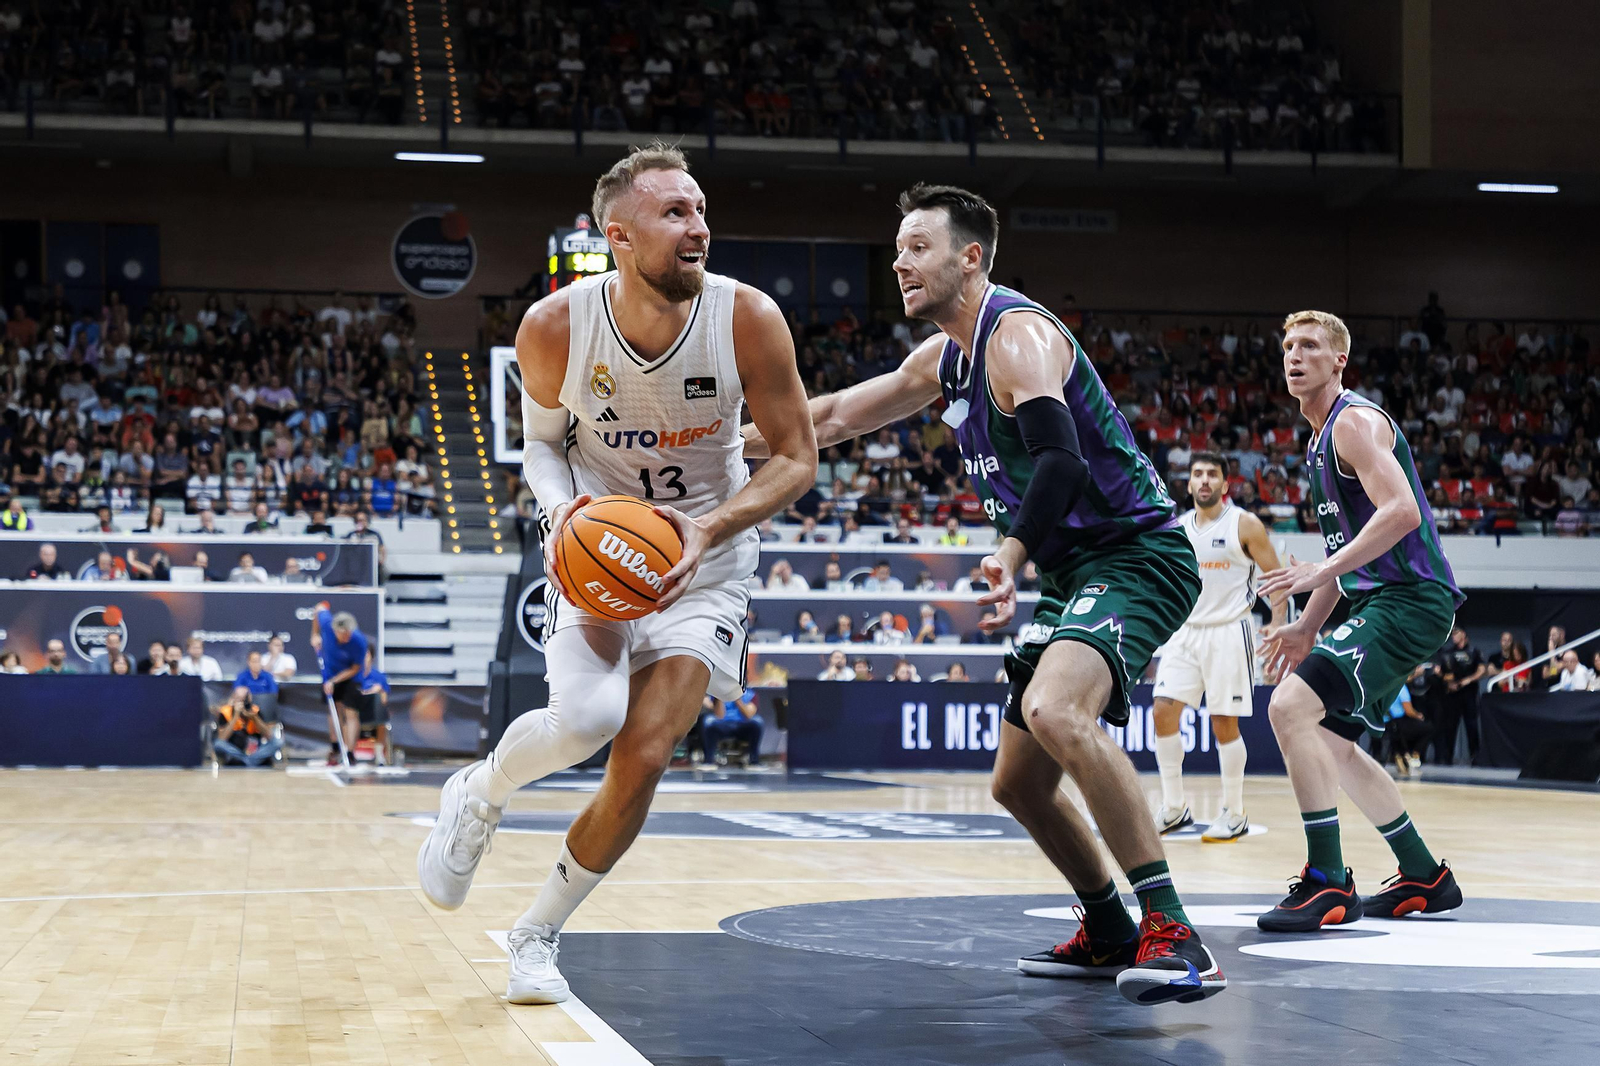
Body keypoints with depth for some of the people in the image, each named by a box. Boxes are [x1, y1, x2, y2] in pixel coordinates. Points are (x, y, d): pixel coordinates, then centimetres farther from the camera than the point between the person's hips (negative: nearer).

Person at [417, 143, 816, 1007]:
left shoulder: (748, 319, -20)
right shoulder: (555, 328, -18)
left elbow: (796, 456, -10)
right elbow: (540, 440, 1)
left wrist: (711, 527, -26)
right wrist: (561, 510, -21)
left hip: (707, 556, 1)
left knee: (643, 759, -10)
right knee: (586, 717, -26)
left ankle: (537, 935, 13)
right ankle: (478, 795, 10)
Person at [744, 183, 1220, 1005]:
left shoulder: (1016, 334, -16)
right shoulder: (945, 358, 14)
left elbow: (1062, 457, -32)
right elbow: (838, 417, 25)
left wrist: (1009, 556, -44)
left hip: (1134, 554, -10)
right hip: (1071, 573, 11)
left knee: (1053, 709, -36)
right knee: (1017, 782, 14)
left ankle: (1172, 934, -34)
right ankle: (1109, 935, 31)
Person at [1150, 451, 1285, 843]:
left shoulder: (1245, 525, -5)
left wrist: (1277, 629, -13)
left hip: (1229, 631, -5)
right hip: (1186, 630, 5)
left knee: (1224, 723, -3)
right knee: (1163, 710, -5)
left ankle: (1235, 814, 10)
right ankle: (1174, 809, 6)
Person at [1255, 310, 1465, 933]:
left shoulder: (1356, 422, -11)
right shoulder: (1322, 441, 20)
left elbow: (1402, 512, -25)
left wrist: (1322, 572, -27)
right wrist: (1306, 628, 24)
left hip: (1409, 600, -11)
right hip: (1380, 602, 11)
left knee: (1292, 706, -22)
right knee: (1330, 742, 17)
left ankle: (1328, 886, -19)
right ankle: (1424, 879, 25)